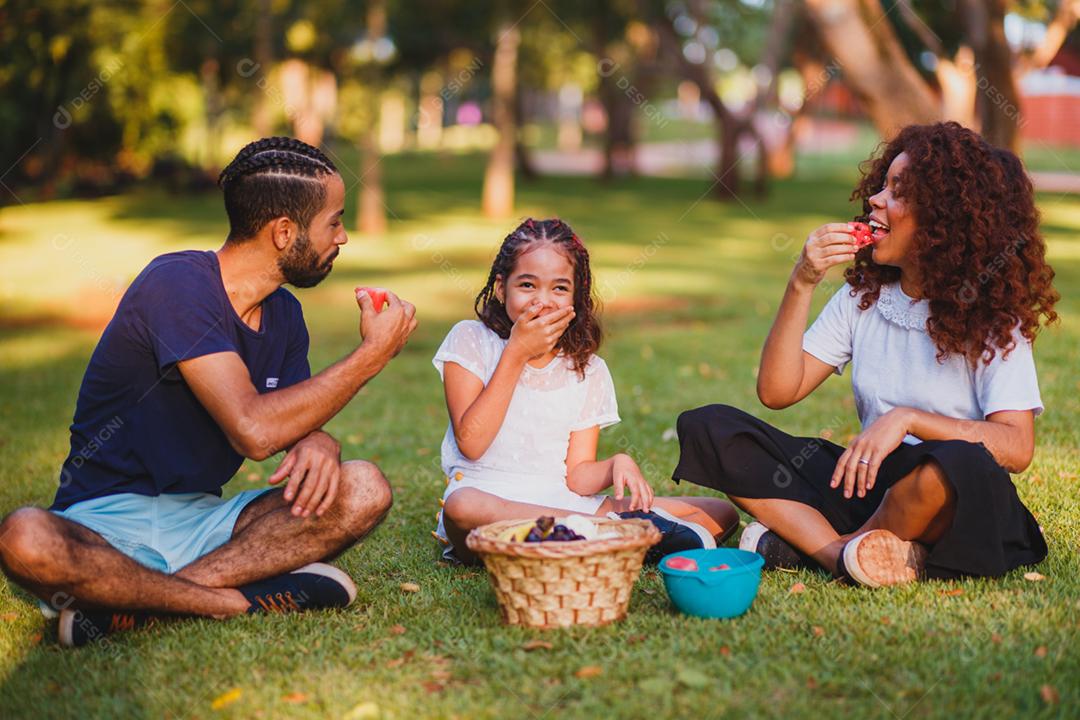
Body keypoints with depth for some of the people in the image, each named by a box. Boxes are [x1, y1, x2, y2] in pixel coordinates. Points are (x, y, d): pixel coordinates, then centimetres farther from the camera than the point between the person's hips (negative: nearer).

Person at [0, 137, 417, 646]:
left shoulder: (284, 314, 9)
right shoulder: (178, 285, -17)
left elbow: (302, 426, 11)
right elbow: (254, 431, -25)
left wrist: (318, 444, -15)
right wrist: (371, 356, -16)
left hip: (202, 518, 7)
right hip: (104, 523, -6)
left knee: (364, 490, -17)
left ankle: (136, 605, -22)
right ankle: (238, 599, -25)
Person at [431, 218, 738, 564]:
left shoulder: (588, 370, 9)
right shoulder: (471, 340, 1)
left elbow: (578, 476, 4)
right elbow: (471, 443, -11)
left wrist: (618, 465, -19)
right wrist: (516, 353, -12)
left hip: (564, 502, 3)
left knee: (722, 513, -8)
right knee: (462, 508, -43)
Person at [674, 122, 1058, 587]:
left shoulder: (992, 313, -5)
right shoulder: (862, 296, 8)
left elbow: (1017, 448, -17)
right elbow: (777, 391, 1)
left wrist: (907, 418, -27)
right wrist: (801, 284, -7)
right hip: (869, 484, 4)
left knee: (960, 464, -41)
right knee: (708, 428, -11)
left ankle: (806, 544, -16)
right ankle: (846, 554, -26)